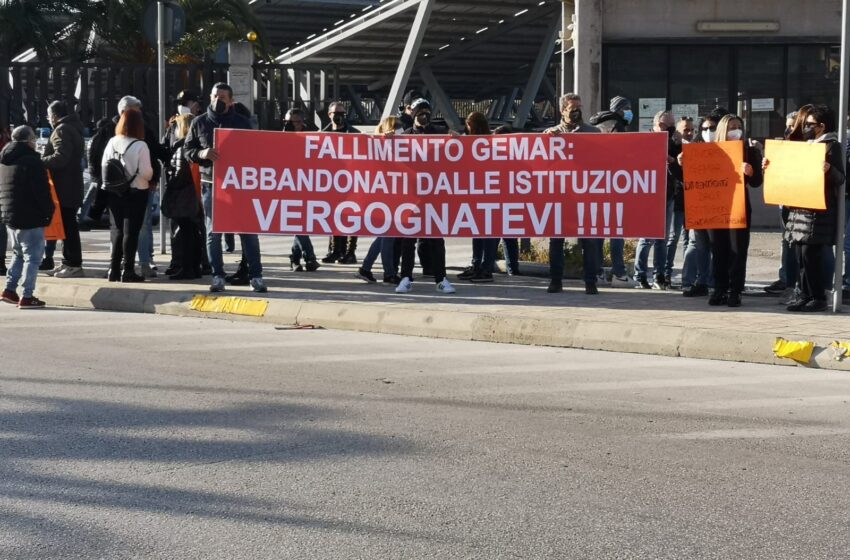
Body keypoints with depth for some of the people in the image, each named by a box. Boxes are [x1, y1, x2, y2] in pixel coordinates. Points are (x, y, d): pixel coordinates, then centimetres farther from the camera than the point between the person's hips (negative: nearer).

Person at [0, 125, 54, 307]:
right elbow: (42, 191, -18)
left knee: (19, 253, 22)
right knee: (33, 256, -2)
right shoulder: (31, 161, -16)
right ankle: (27, 297, -4)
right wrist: (48, 211, -5)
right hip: (30, 217, -8)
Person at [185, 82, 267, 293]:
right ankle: (217, 276, 9)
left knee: (248, 230, -1)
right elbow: (188, 150, 9)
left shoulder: (242, 123, 6)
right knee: (213, 232, 3)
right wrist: (202, 153, -13)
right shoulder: (199, 123, 7)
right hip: (211, 183, 1)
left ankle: (256, 276, 3)